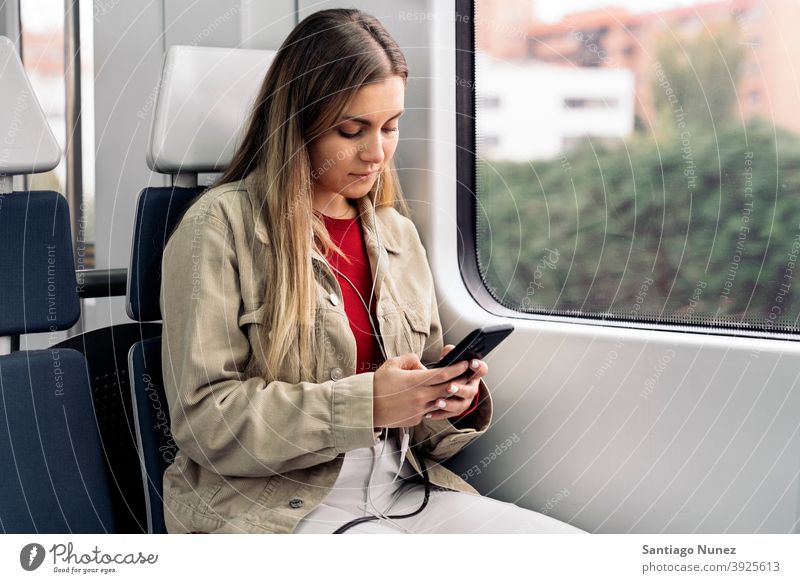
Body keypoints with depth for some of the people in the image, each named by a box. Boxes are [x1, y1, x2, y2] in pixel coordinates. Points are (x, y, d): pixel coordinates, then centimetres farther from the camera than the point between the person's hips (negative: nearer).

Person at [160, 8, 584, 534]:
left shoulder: (398, 234, 16)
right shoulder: (221, 226, -5)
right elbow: (204, 419, -12)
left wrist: (457, 403, -6)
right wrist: (366, 403, -20)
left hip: (403, 491, 7)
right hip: (272, 505, -6)